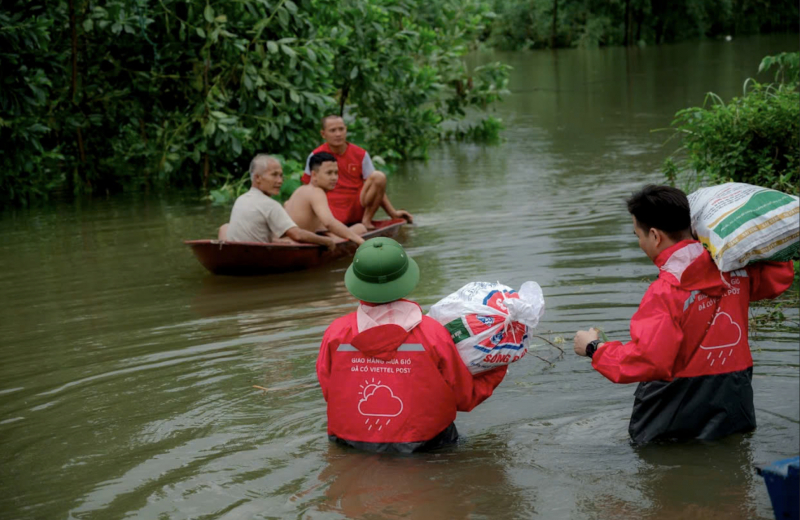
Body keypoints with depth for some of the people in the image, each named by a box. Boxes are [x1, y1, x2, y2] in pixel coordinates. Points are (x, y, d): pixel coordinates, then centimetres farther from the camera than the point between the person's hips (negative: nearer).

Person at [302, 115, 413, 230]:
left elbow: (377, 189, 5)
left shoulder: (360, 155, 4)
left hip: (357, 210, 3)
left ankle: (366, 221, -12)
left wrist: (393, 213, -3)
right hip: (332, 214, -3)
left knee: (379, 176, -20)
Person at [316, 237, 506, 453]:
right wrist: (497, 371, 15)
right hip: (421, 442, -3)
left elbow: (329, 394, 3)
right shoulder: (432, 335, -16)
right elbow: (464, 398, -3)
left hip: (350, 440, 3)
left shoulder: (335, 334, -11)